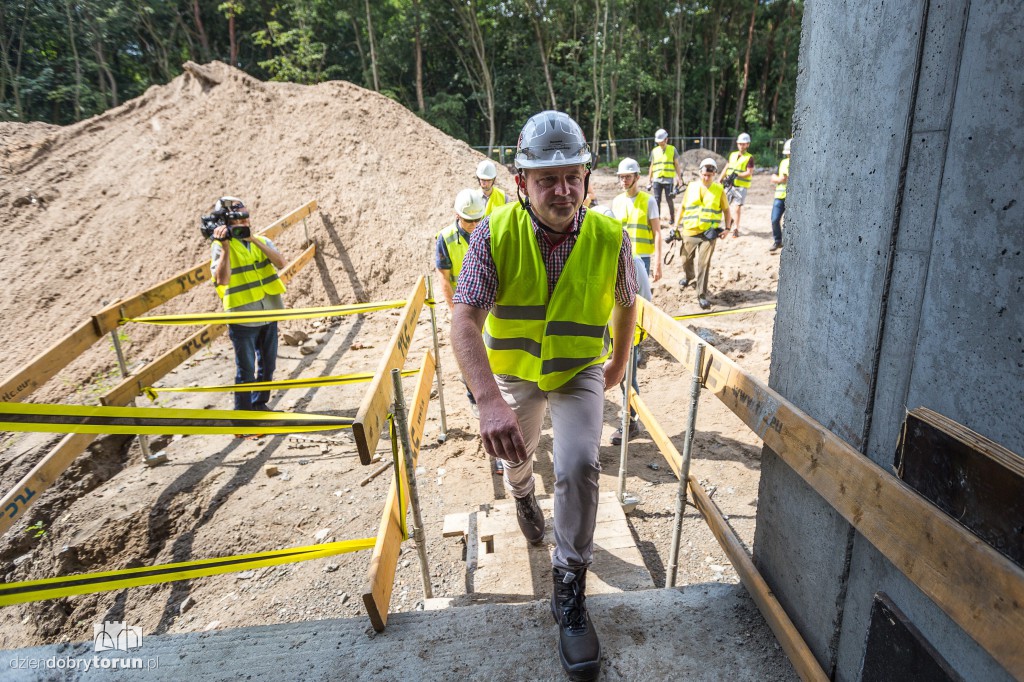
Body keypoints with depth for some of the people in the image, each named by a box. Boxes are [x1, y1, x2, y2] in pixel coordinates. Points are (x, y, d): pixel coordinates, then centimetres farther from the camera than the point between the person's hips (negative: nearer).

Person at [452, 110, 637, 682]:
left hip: (580, 372, -1)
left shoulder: (610, 238, -19)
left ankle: (570, 590, 1)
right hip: (513, 373, 1)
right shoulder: (494, 235, -25)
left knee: (580, 466, -21)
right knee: (516, 457, 23)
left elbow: (626, 302, 1)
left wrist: (621, 361, 14)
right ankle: (523, 496, 64)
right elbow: (466, 320, -33)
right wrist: (491, 402, -47)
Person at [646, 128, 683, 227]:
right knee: (657, 200, -1)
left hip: (668, 179, -2)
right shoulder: (654, 151, 9)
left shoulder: (672, 149, 4)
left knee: (669, 200, 2)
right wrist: (649, 180, 12)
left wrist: (679, 178, 1)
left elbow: (677, 165, 6)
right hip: (657, 179, 2)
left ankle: (672, 218, 15)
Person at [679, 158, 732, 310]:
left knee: (704, 264, -11)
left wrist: (727, 227, 0)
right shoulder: (691, 186, 4)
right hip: (690, 231, 2)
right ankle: (688, 277, 51)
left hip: (709, 233, -2)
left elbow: (726, 209, 10)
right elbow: (683, 207, 11)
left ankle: (702, 295, -7)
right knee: (687, 259, 18)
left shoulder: (719, 189, 1)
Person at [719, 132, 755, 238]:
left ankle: (735, 229, 4)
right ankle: (730, 219, 32)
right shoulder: (732, 155, 15)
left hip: (741, 186, -5)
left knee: (737, 208, -6)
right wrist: (719, 180, 10)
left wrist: (736, 175, -22)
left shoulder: (749, 158, -2)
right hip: (729, 185, 5)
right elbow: (726, 168, 17)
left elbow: (749, 173, -10)